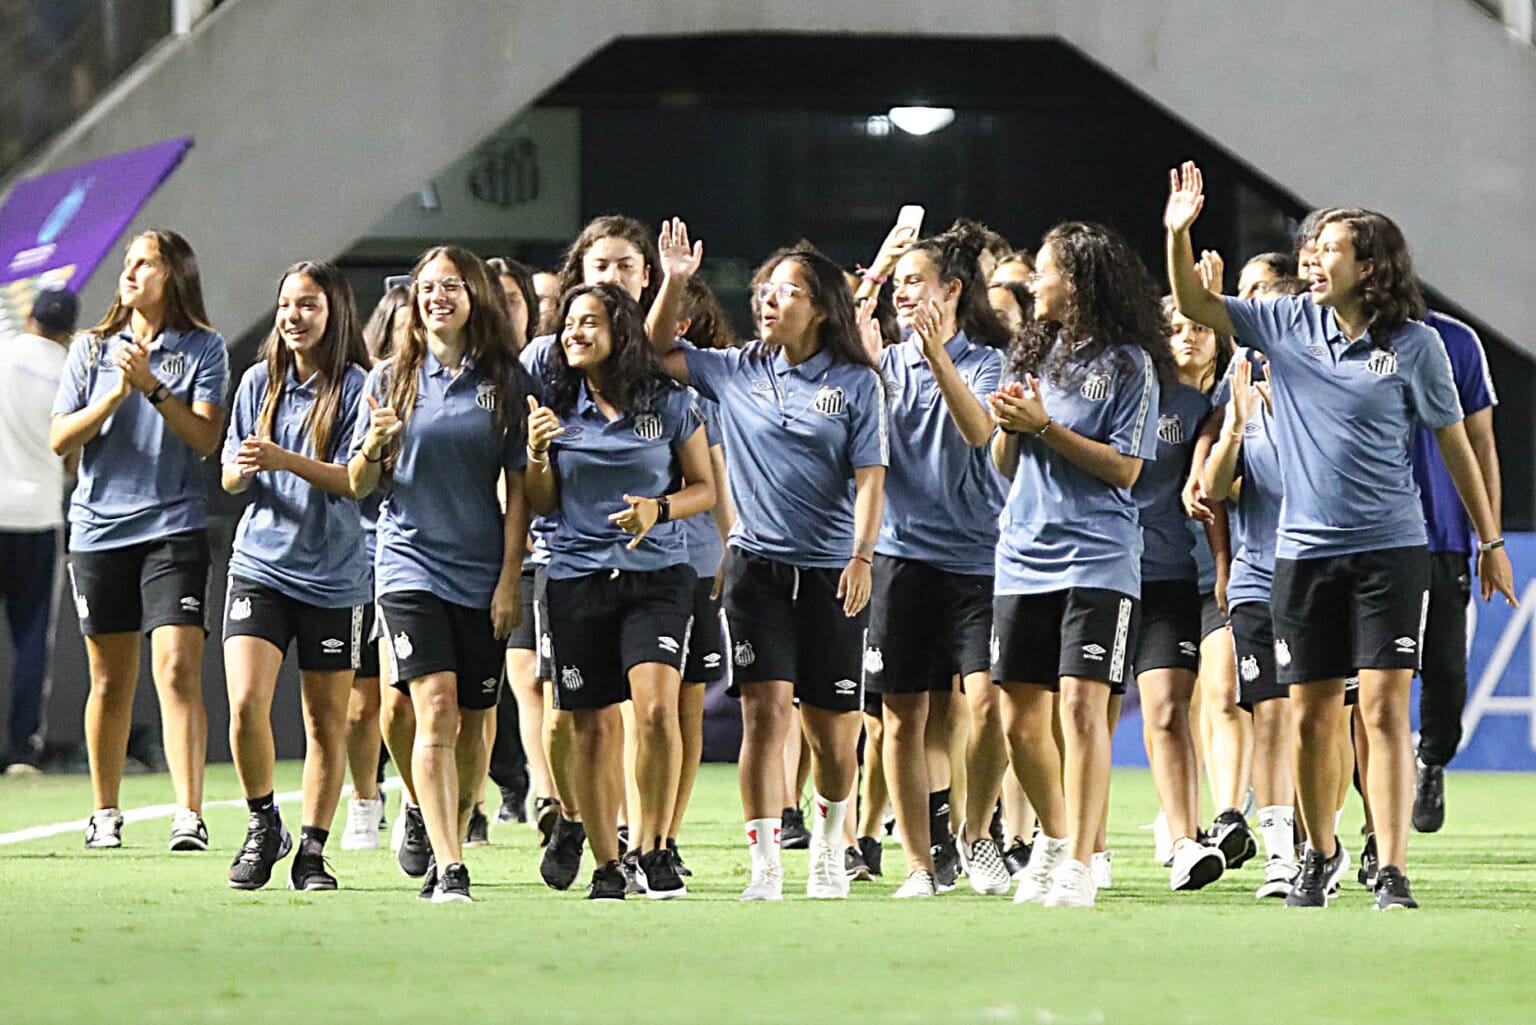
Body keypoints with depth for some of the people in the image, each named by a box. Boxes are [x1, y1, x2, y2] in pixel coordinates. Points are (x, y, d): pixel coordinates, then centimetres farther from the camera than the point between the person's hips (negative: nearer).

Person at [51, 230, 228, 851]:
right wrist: (115, 396, -9)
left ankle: (189, 816, -20)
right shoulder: (92, 349, 10)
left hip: (175, 526, -3)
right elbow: (60, 439, 4)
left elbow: (206, 439, -7)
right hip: (99, 528, 3)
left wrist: (153, 386, -17)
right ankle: (105, 815, 21)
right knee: (111, 680, 8)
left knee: (178, 670, -15)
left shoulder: (203, 349, 3)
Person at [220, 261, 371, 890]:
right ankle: (263, 824, 7)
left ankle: (312, 849, 17)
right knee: (246, 701, -14)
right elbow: (230, 477, 11)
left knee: (327, 721, 5)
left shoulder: (355, 388, -3)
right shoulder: (260, 382, 7)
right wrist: (244, 471, -12)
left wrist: (284, 460, -22)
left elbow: (360, 481, -11)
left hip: (335, 575, -2)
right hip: (261, 566, 2)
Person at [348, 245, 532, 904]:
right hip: (411, 561, -1)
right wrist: (374, 446, -13)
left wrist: (509, 579, -2)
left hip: (483, 572, 1)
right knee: (435, 709, -15)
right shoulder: (391, 379, 5)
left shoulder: (507, 381, 3)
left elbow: (517, 488, 4)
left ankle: (450, 848, 23)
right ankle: (448, 870, -19)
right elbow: (358, 487, 8)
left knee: (471, 723, 6)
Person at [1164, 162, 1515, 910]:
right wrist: (1178, 234, -10)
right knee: (1312, 716, 8)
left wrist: (1489, 540, 7)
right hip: (1304, 551, 3)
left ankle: (1393, 872, -11)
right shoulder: (1289, 323, 5)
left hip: (1390, 548, -3)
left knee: (1384, 709, -11)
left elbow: (1454, 444, 4)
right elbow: (1194, 306, 7)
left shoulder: (1413, 344, -3)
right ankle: (1321, 853, 28)